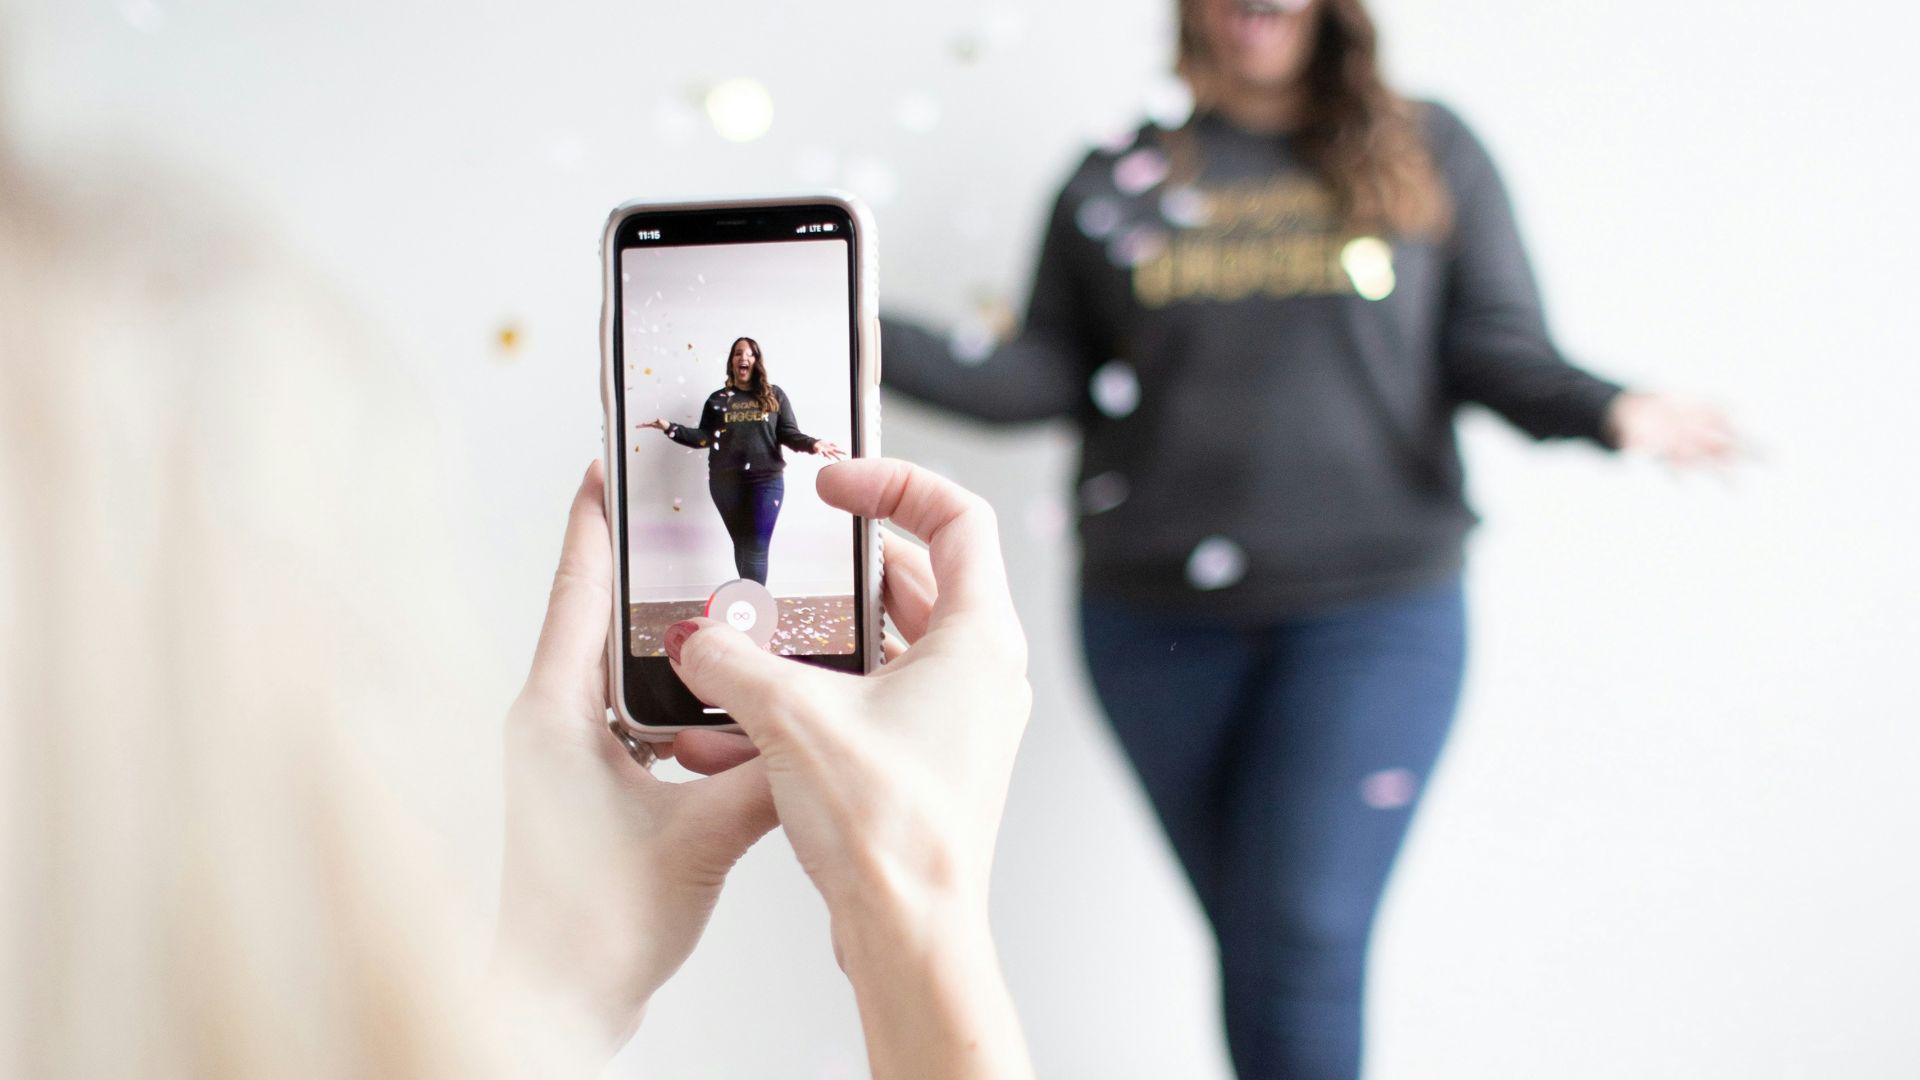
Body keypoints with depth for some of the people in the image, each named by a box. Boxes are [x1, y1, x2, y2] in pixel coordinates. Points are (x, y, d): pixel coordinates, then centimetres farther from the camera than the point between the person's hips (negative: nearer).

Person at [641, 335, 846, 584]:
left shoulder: (774, 396, 8)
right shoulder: (718, 399, 12)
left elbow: (789, 434, 2)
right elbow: (705, 437, 7)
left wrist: (812, 444, -17)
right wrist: (670, 428, -5)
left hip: (766, 480, -2)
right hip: (726, 480, 2)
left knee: (756, 547, -7)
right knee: (742, 543, 6)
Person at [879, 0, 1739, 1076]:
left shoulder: (1430, 150, 8)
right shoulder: (1115, 180, 11)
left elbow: (1501, 350, 2)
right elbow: (1047, 376, 8)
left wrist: (1611, 411, -18)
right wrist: (869, 336, -3)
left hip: (1373, 608, -2)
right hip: (1161, 620, 2)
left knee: (1303, 942, -10)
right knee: (1253, 941, 9)